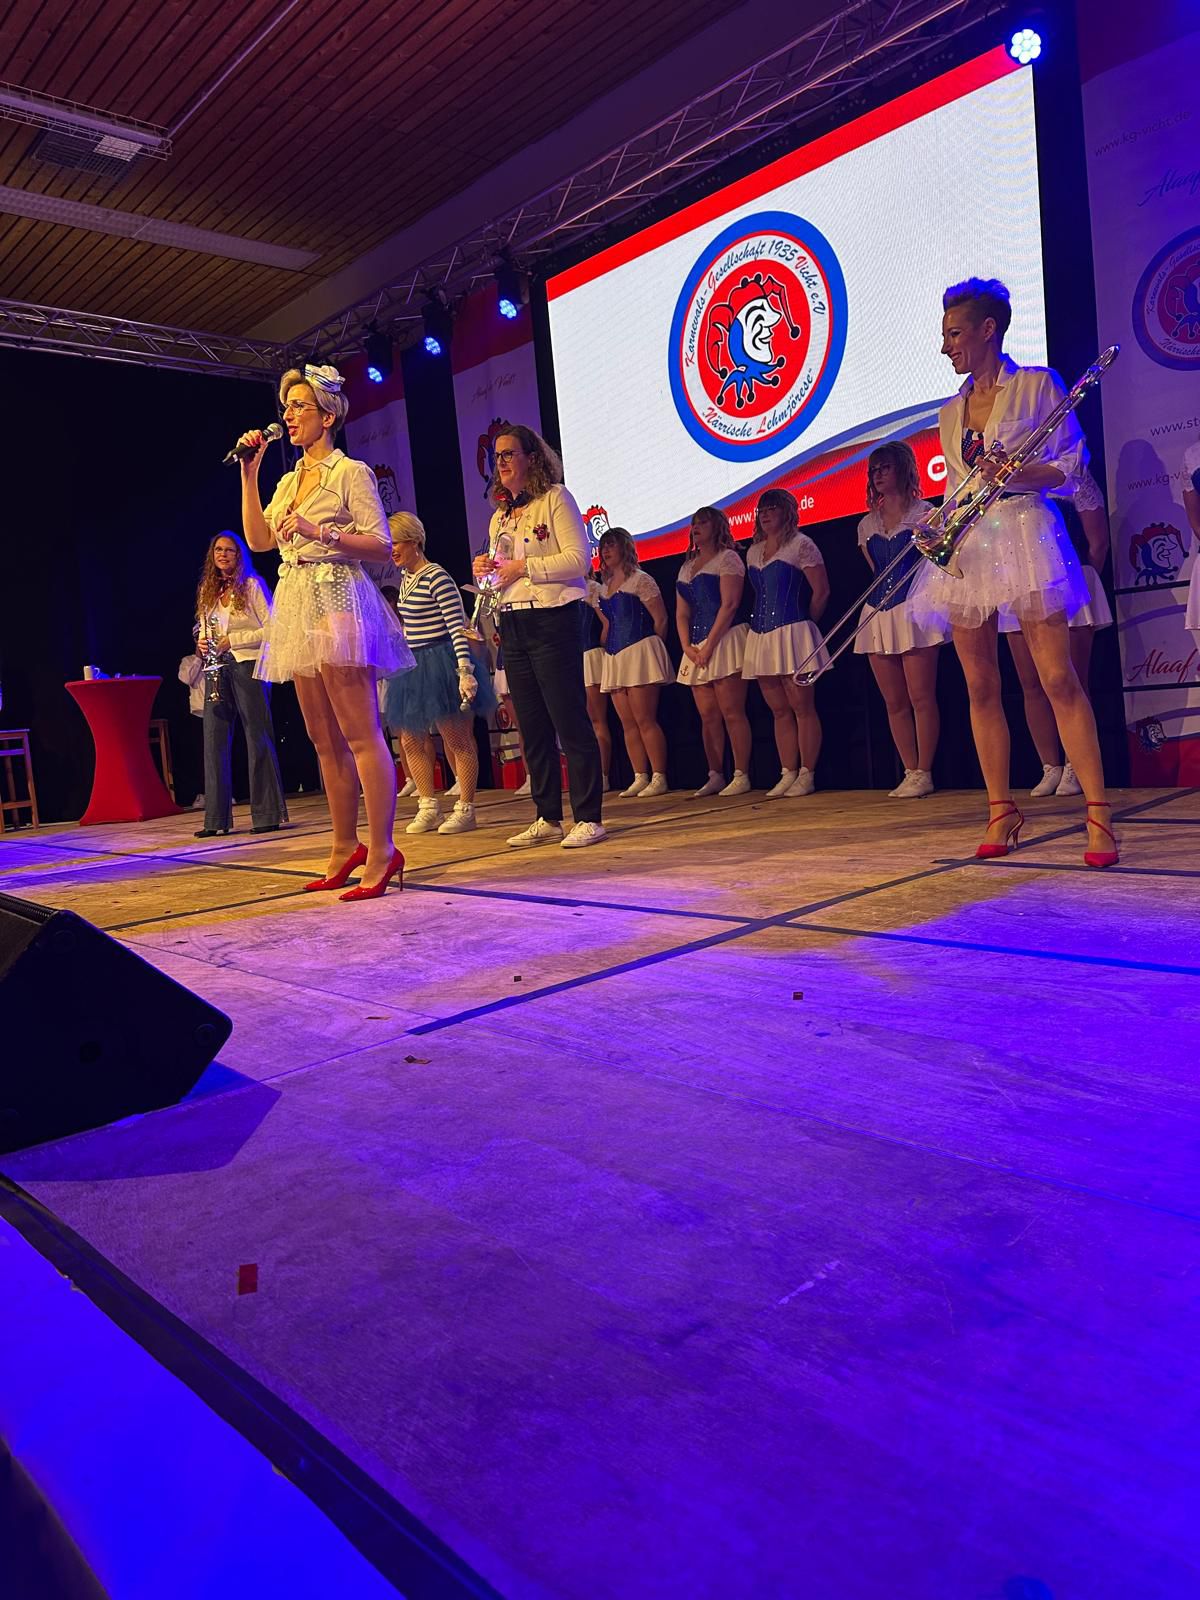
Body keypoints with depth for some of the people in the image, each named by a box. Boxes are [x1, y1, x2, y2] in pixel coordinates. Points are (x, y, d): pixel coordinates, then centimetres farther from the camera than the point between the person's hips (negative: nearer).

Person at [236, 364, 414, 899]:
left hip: (339, 603, -8)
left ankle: (382, 851, -11)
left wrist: (320, 532, -19)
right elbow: (258, 539, 12)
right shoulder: (289, 479, 21)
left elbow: (381, 545, -8)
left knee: (360, 734, -12)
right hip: (300, 607, 8)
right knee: (324, 740, 7)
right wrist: (248, 474, 10)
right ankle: (346, 846, 13)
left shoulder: (350, 472, -1)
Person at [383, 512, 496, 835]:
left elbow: (458, 626, -17)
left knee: (456, 740, -1)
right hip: (413, 664, 9)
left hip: (440, 662, -9)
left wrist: (465, 669, -23)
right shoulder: (405, 578, 12)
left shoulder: (436, 576, -13)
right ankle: (428, 808, 16)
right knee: (411, 741, 8)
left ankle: (465, 809, 7)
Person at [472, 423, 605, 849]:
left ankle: (588, 818, -2)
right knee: (532, 727, 8)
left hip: (552, 620, -7)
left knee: (569, 721, -7)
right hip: (513, 626, 8)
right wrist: (485, 570, 4)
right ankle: (548, 818, 15)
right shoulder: (500, 515, 20)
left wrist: (524, 567, -14)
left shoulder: (555, 498, -1)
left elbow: (578, 558, -11)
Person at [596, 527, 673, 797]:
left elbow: (660, 619, -4)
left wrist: (647, 647, 2)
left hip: (639, 653, -7)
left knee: (645, 720, -11)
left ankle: (659, 778, -8)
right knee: (627, 723, 4)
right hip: (614, 658, 7)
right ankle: (640, 778, 7)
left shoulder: (640, 580, -2)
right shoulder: (605, 587, 17)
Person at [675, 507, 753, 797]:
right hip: (696, 649, 7)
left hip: (724, 641, -7)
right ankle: (715, 776, 11)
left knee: (732, 712, -10)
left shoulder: (727, 558, 0)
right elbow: (682, 613, 16)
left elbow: (729, 605, -11)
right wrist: (688, 647, -1)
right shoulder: (686, 567, 21)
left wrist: (708, 646, -15)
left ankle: (741, 776, -7)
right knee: (707, 716, 6)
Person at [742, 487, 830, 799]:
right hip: (761, 637, 7)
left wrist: (804, 623, 3)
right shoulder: (753, 552, 18)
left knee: (802, 707, -5)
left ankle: (806, 776, -3)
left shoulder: (801, 544, -1)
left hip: (792, 634, -7)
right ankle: (788, 775, 10)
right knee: (779, 710, 7)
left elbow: (821, 591, -4)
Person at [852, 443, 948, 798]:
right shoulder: (867, 524, 17)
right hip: (879, 615, 6)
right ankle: (910, 772, 11)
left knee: (920, 698, -7)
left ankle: (924, 773, -2)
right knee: (894, 702, 5)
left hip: (914, 609, -5)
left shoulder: (924, 513, 3)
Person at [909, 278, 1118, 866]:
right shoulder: (951, 410, 18)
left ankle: (1098, 815, -7)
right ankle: (1001, 810, 12)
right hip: (965, 547, 6)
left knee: (1057, 678, -11)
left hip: (1024, 536, -5)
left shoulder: (1037, 384, 3)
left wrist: (1015, 472, -19)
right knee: (981, 686, 4)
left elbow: (1072, 465, -2)